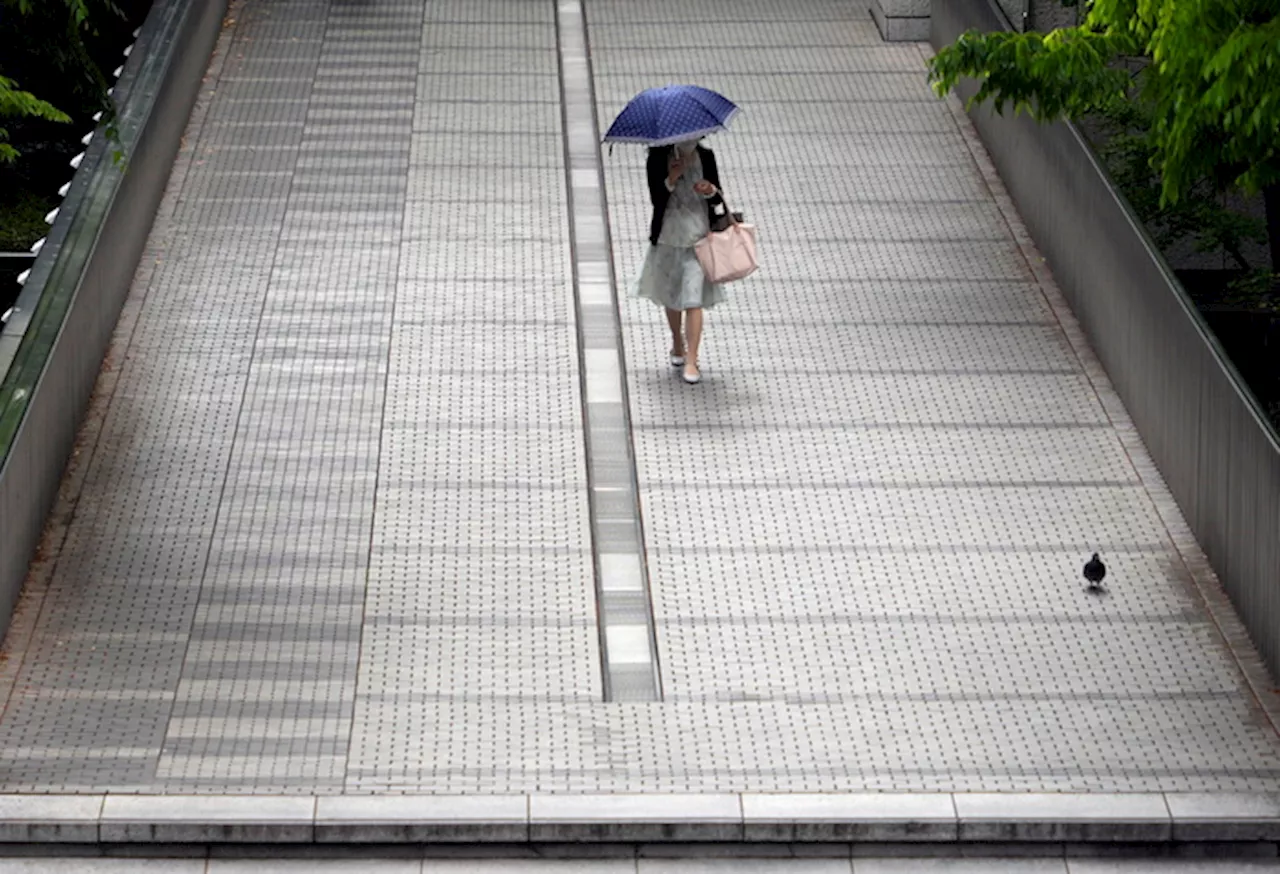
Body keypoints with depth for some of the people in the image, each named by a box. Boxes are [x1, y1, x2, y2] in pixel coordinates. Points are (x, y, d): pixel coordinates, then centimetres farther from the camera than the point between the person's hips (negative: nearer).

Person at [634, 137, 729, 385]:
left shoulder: (705, 157, -4)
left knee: (693, 302, -8)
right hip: (668, 237, 1)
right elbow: (656, 198, -14)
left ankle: (691, 362, -7)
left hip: (697, 239, -1)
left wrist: (711, 190, -20)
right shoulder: (657, 159, -8)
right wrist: (672, 179, -30)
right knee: (671, 299, 17)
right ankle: (677, 344, 40)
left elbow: (718, 199, 2)